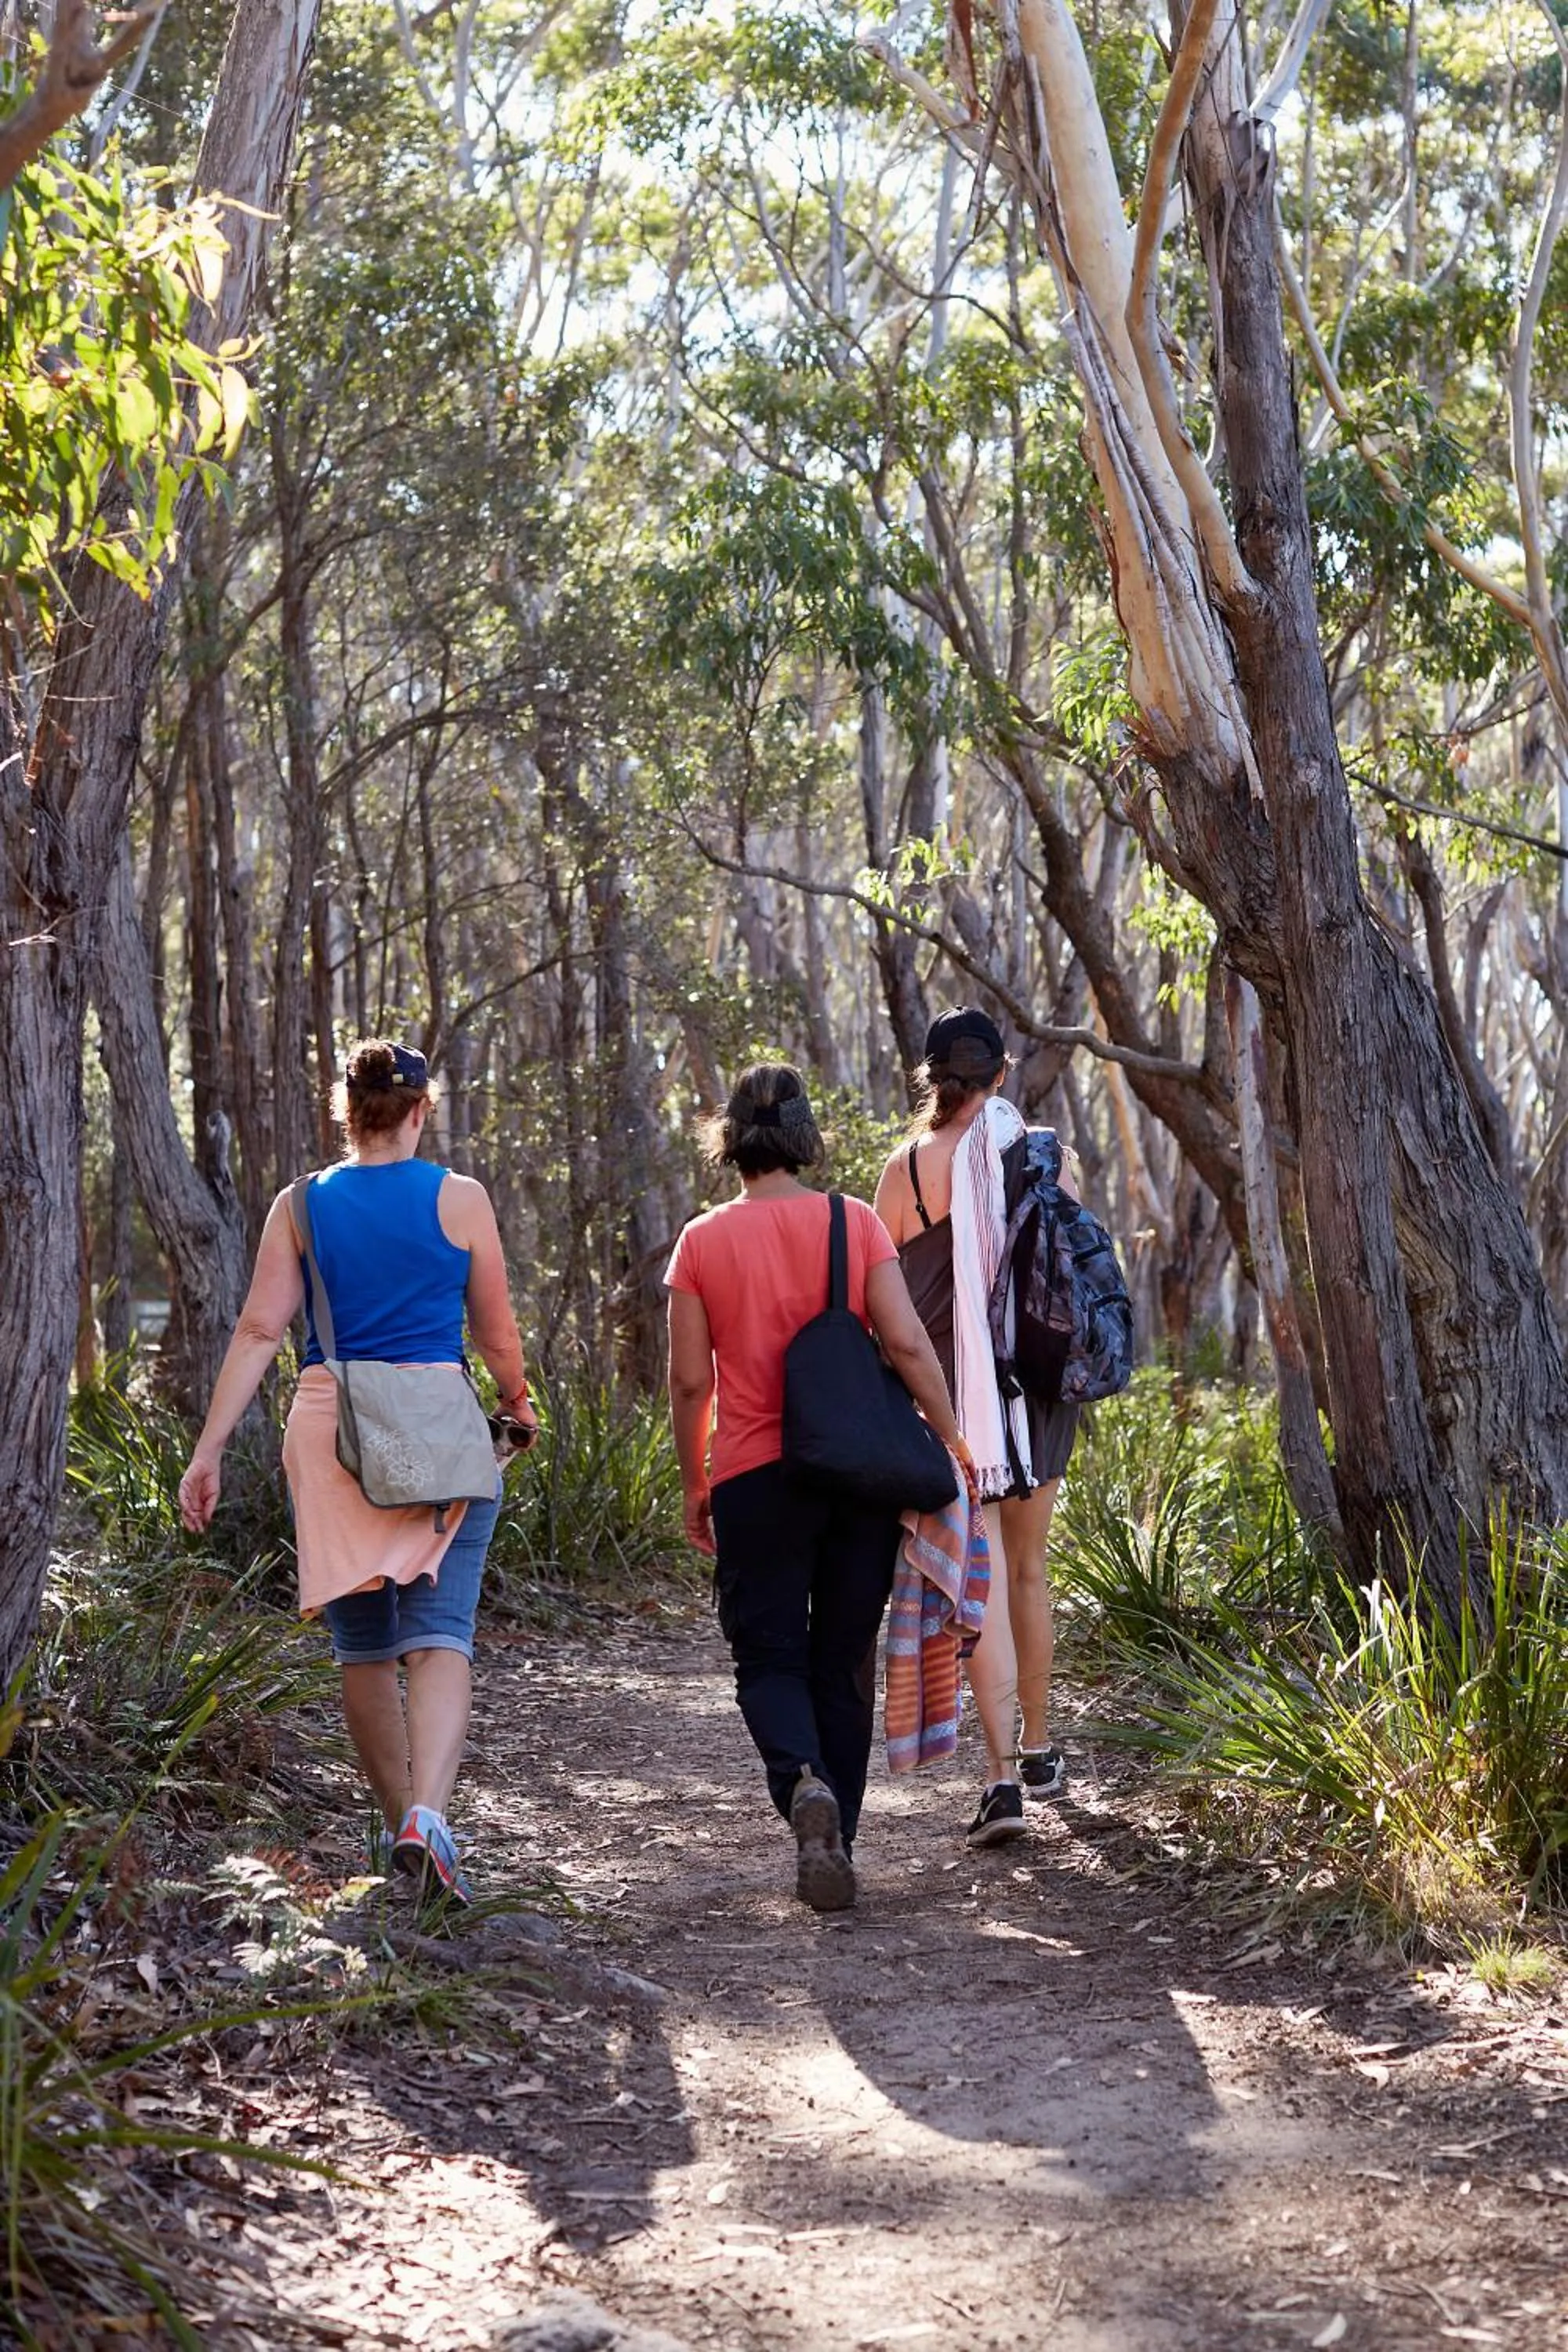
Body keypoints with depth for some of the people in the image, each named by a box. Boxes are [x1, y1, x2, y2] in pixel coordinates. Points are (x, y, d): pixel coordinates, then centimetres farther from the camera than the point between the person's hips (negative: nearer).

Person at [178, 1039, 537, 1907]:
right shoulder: (459, 1200, 0)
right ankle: (427, 1814, -27)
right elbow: (496, 1332, 6)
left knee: (363, 1644, 14)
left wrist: (209, 1450, -1)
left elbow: (260, 1329, -2)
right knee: (438, 1635, -6)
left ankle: (398, 1821, 24)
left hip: (330, 1429, 2)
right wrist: (518, 1405, 25)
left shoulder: (300, 1206, 4)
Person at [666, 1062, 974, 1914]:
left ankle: (803, 1782, -22)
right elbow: (906, 1343, -8)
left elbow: (690, 1380, -2)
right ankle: (835, 1844, 17)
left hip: (755, 1478, -1)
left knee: (769, 1658, 7)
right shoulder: (854, 1221, -1)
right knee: (843, 1661, 13)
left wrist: (693, 1483, 9)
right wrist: (952, 1440, 2)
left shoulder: (703, 1241, -2)